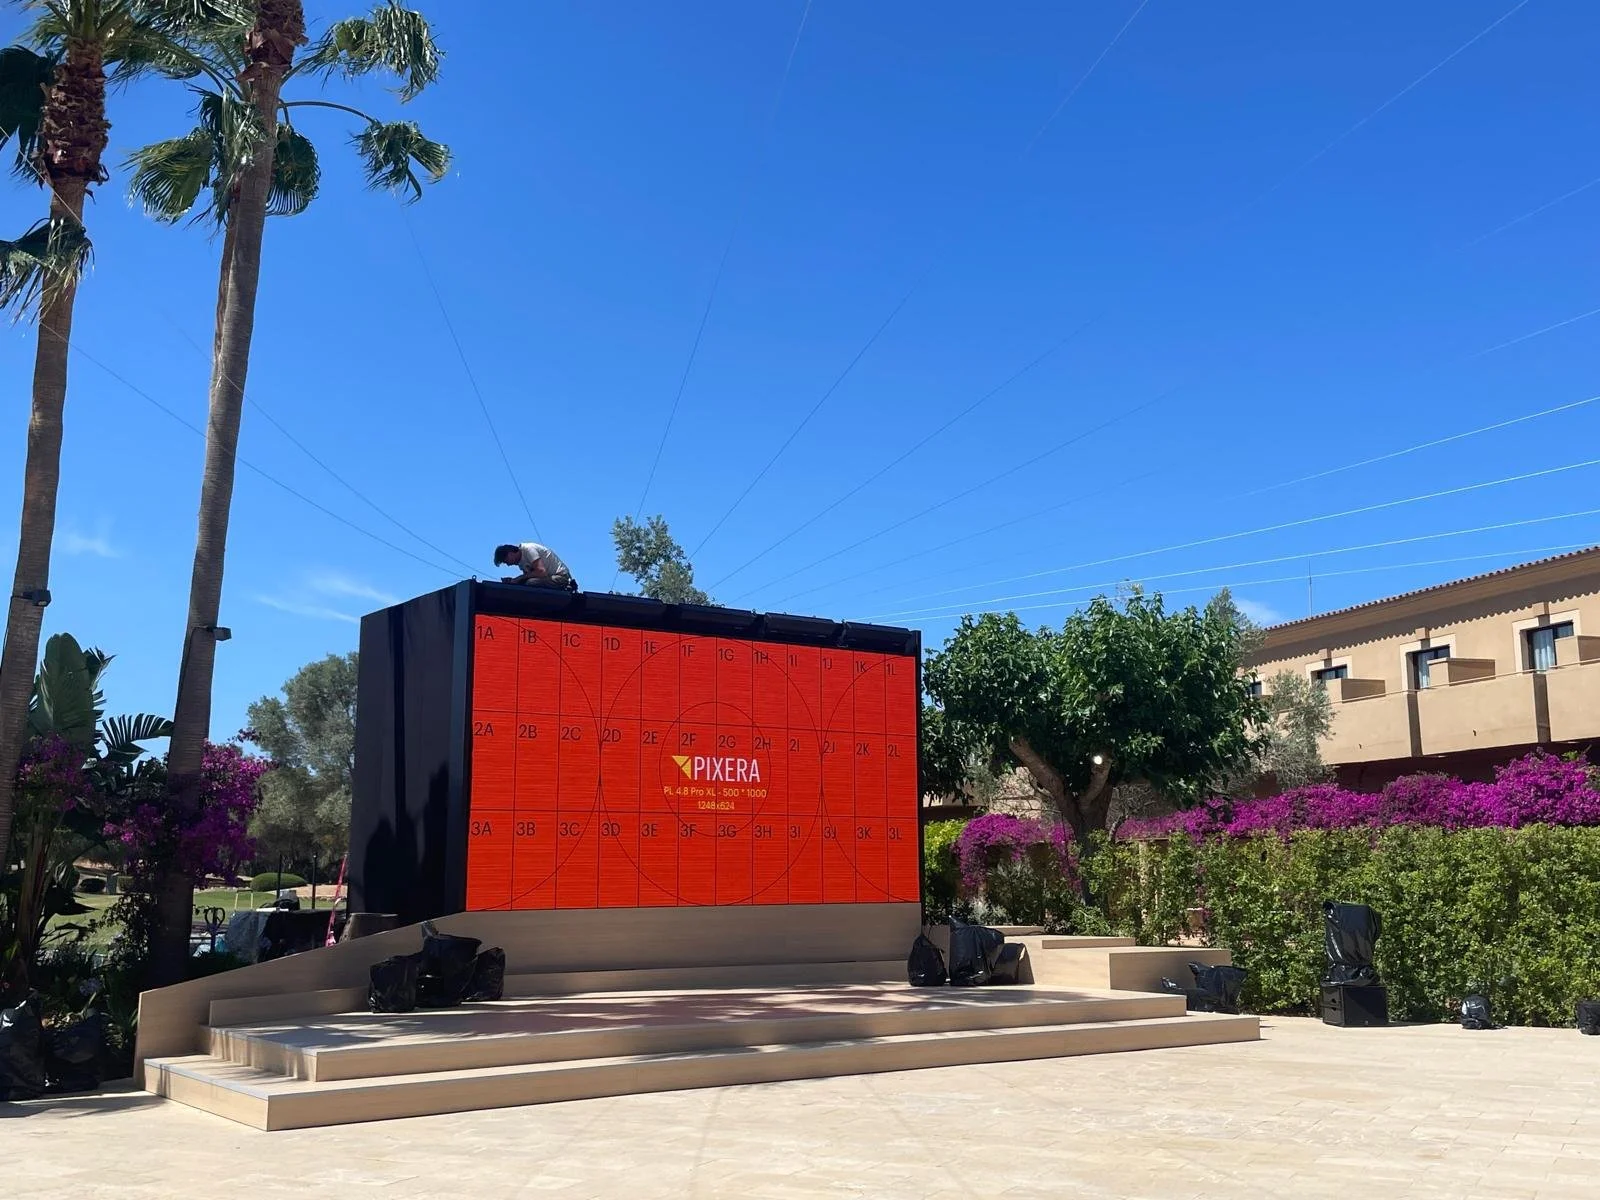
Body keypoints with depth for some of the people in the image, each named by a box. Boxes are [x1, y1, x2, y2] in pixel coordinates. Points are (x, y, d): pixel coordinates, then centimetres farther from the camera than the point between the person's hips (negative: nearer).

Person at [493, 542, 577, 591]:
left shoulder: (528, 549, -16)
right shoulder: (521, 561, 13)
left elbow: (541, 571, -26)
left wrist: (519, 578, -17)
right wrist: (512, 580, -2)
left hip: (561, 577, -10)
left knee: (530, 583, -29)